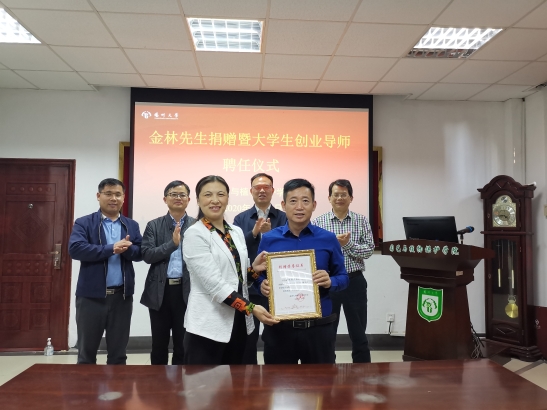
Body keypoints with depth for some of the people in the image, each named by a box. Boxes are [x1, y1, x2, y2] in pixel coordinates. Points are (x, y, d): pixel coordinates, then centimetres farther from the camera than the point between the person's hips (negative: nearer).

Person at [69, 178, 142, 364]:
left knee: (118, 352, 13)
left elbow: (140, 253, 0)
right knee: (86, 351, 10)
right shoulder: (84, 223, 0)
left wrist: (126, 248, -22)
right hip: (91, 295, -2)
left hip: (122, 296, 3)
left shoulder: (132, 225, 9)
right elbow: (75, 249, -16)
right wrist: (111, 249, -20)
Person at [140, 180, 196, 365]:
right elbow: (146, 255, -7)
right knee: (159, 344, 13)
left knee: (183, 344, 10)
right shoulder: (154, 225, 5)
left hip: (187, 291, -1)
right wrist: (172, 243, -18)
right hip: (160, 291, 1)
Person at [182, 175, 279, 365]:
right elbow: (213, 282, -20)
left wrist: (254, 269, -5)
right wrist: (251, 308, -23)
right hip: (208, 325, -6)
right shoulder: (194, 234, -11)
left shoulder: (236, 232, 8)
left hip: (238, 322, 6)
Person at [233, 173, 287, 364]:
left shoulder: (284, 218, 1)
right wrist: (254, 232, -21)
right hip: (249, 286, 1)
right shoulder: (241, 218, 4)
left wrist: (270, 233, -24)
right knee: (248, 336, 12)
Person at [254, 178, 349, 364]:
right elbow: (259, 276, 8)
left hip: (319, 327, 0)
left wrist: (330, 282, -15)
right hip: (279, 327, 1)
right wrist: (262, 285, -13)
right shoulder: (268, 239, 0)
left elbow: (343, 277, 5)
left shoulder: (328, 239, -1)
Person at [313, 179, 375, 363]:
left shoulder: (362, 221, 2)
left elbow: (369, 250, -5)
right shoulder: (319, 222, 0)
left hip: (354, 281, 0)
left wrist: (347, 244, -18)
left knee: (358, 332, 10)